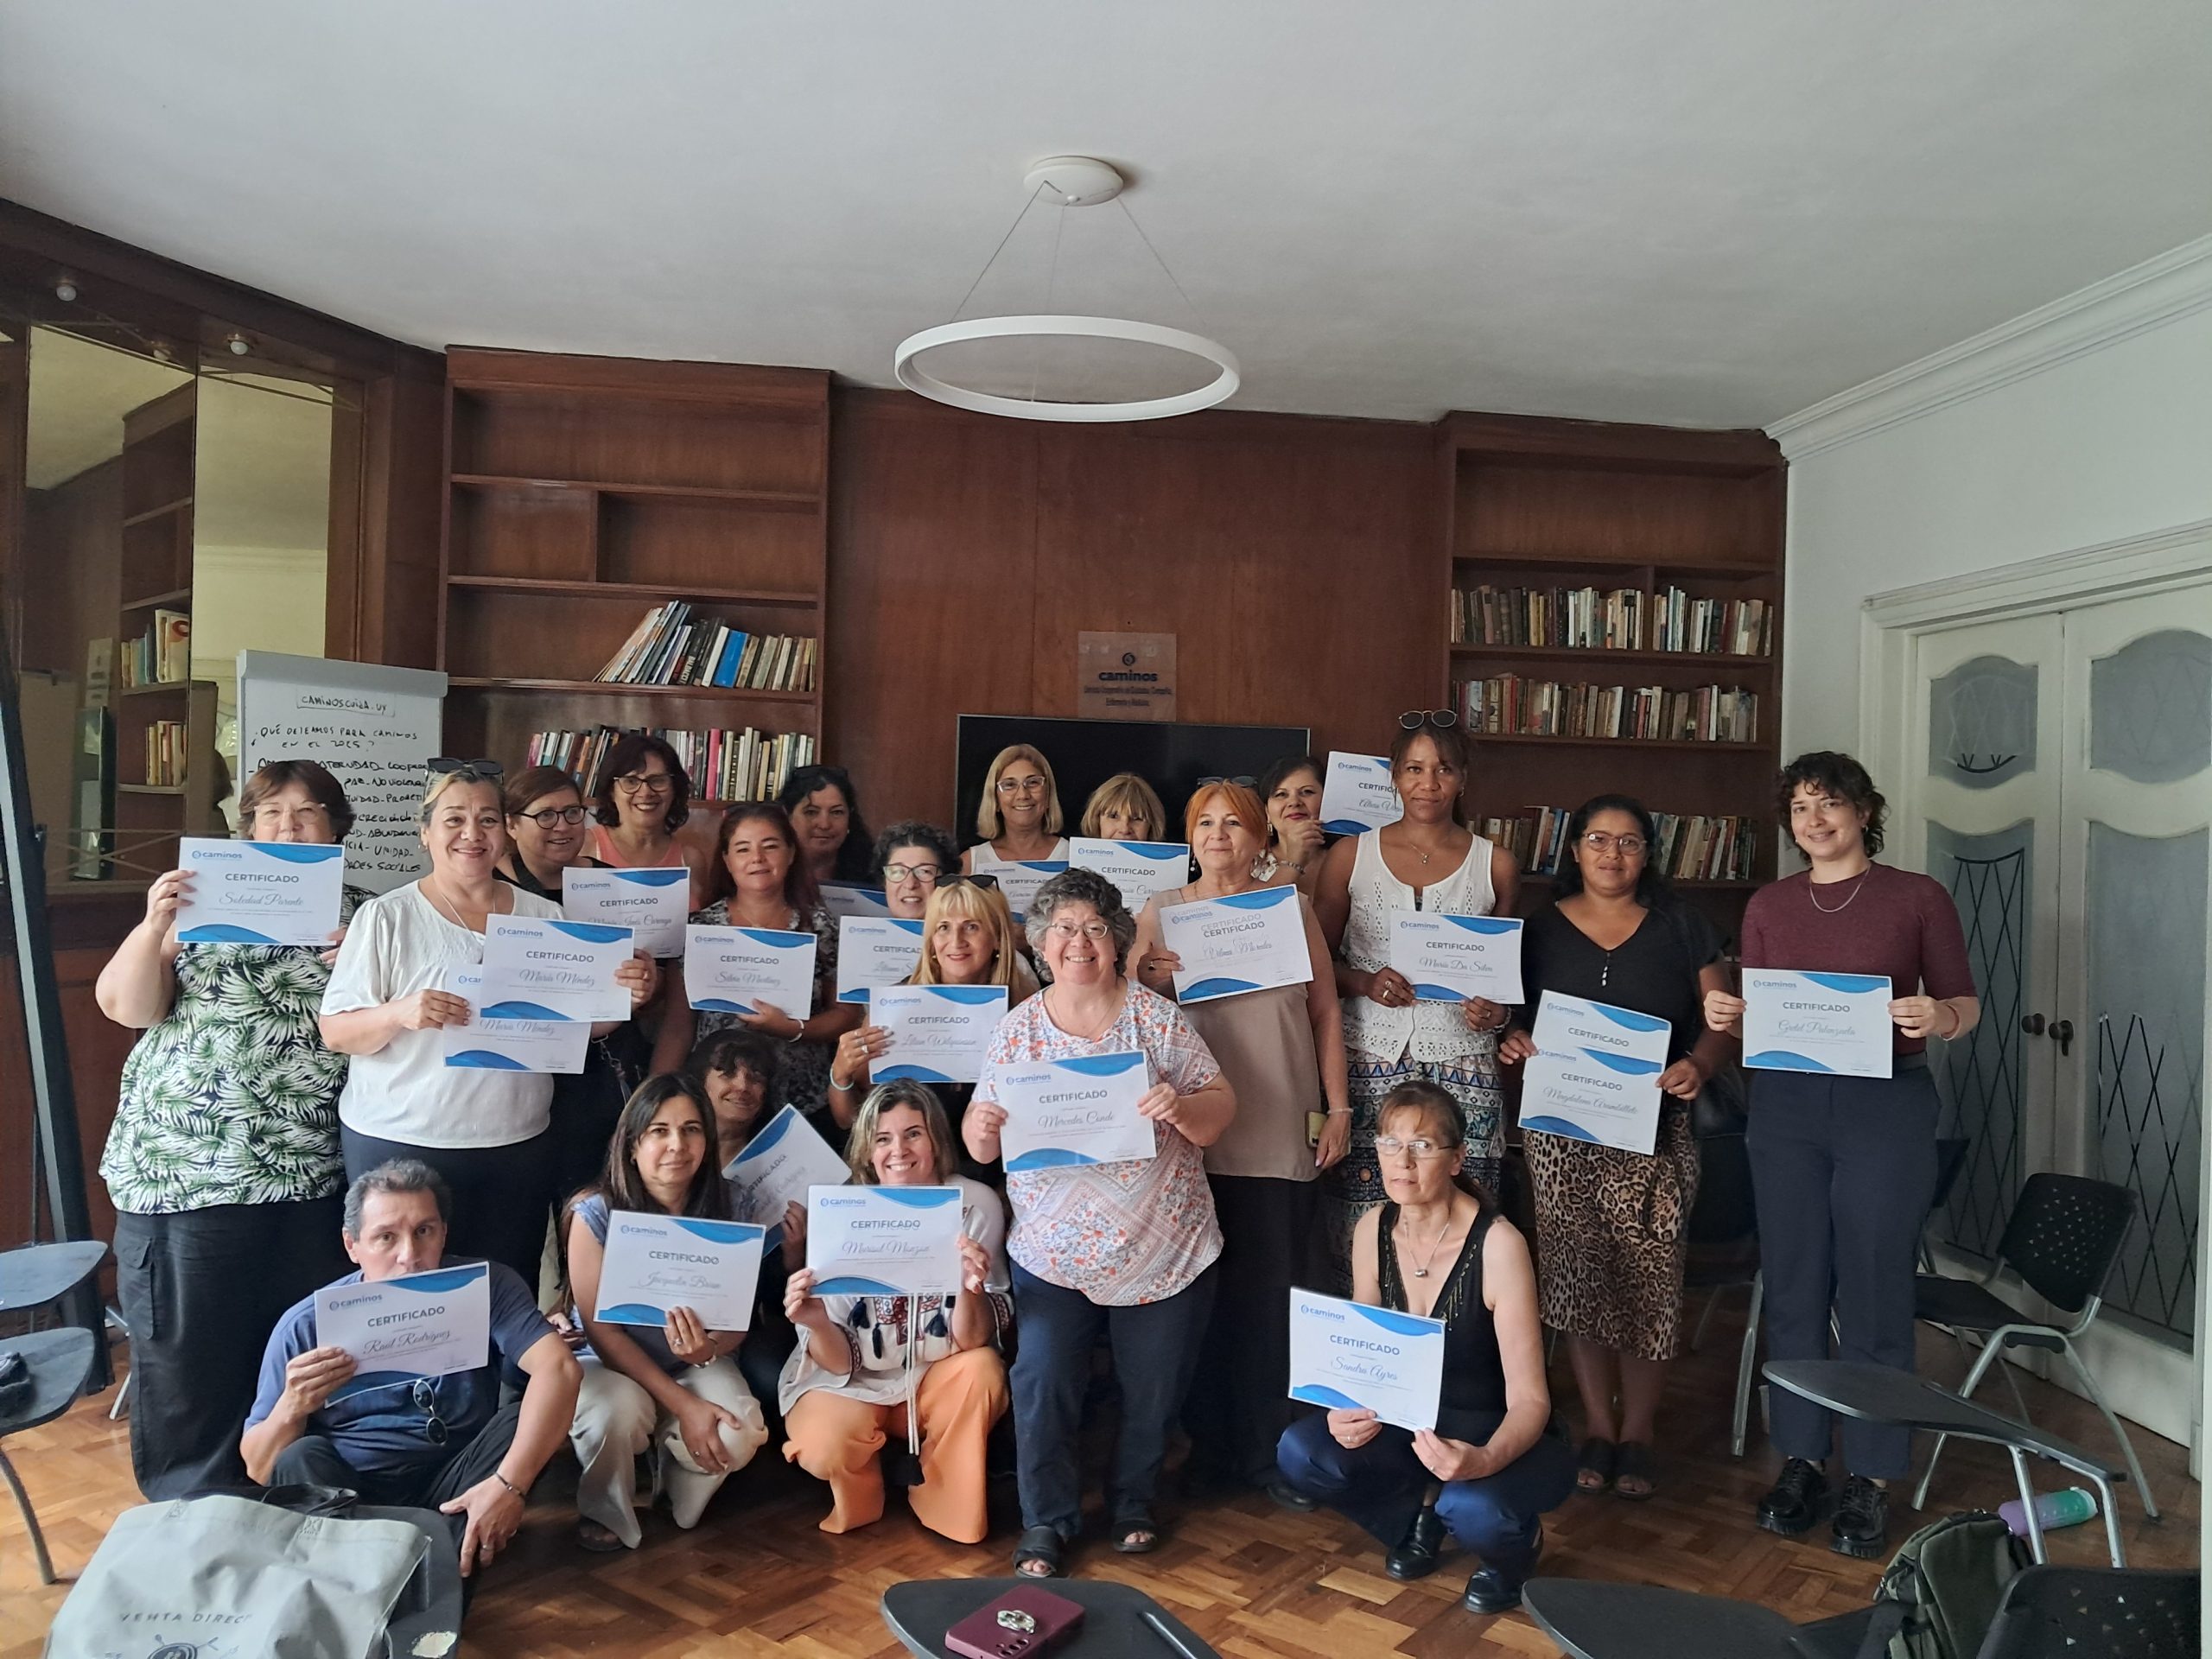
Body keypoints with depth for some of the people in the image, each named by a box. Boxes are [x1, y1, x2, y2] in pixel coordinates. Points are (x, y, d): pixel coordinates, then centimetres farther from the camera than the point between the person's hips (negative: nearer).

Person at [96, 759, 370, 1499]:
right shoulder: (202, 900, 5)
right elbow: (126, 1006, -1)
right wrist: (153, 925, -16)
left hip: (318, 1170, 1)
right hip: (192, 1167, -1)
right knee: (188, 1348, 5)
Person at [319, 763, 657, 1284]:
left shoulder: (545, 918, 7)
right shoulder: (386, 916, -2)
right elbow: (336, 1031, -3)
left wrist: (627, 996, -8)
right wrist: (400, 1014, -22)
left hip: (518, 1144, 3)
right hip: (398, 1142, -2)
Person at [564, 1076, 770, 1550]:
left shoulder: (725, 1212, -10)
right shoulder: (596, 1213, -17)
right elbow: (602, 1331, -16)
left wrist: (709, 1348, -31)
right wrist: (682, 1405, -24)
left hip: (697, 1368, 2)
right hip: (611, 1366, -2)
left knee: (738, 1436, -27)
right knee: (617, 1413, -35)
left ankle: (672, 1486, 11)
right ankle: (603, 1514, 0)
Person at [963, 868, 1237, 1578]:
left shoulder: (1157, 1019, -4)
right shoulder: (1018, 1029, 1)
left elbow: (1219, 1115, -4)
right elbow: (984, 1147, 3)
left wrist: (1181, 1106, -25)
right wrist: (980, 1129, -20)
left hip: (1164, 1251, 0)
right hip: (1053, 1252, 1)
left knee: (1153, 1392, 11)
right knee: (1042, 1387, -2)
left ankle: (1132, 1504, 37)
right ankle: (1046, 1523, 22)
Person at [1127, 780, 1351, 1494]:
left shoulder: (1292, 908, 7)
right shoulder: (1161, 911, 7)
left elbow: (1325, 1011, 8)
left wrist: (1338, 1107, 3)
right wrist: (1147, 978, -14)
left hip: (1280, 1131, 0)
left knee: (1275, 1286, 3)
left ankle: (1270, 1447, 18)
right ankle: (1207, 1440, 21)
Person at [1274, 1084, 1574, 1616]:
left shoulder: (1497, 1244, -24)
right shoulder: (1372, 1230, -8)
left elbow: (1529, 1399, -22)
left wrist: (1484, 1459, -43)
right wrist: (1348, 1409, -22)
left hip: (1501, 1437, -4)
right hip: (1411, 1424, 4)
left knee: (1471, 1509, -36)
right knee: (1300, 1453, -21)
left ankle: (1519, 1542, 3)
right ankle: (1416, 1522, 9)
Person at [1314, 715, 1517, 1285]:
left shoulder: (1495, 865, 8)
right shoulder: (1351, 855, 7)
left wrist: (1496, 1010, -2)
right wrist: (1365, 982, -8)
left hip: (1461, 1062, 0)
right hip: (1368, 1060, 0)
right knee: (1362, 1217, -3)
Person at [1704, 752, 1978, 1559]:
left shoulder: (1919, 897, 1)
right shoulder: (1768, 905, 9)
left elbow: (1966, 1003, 4)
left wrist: (1937, 1018, -18)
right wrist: (1725, 1016, -9)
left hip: (1887, 1107, -3)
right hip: (1785, 1106, 3)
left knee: (1873, 1295, 1)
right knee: (1793, 1290, 8)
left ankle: (1870, 1479, 16)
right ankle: (1801, 1461, 23)